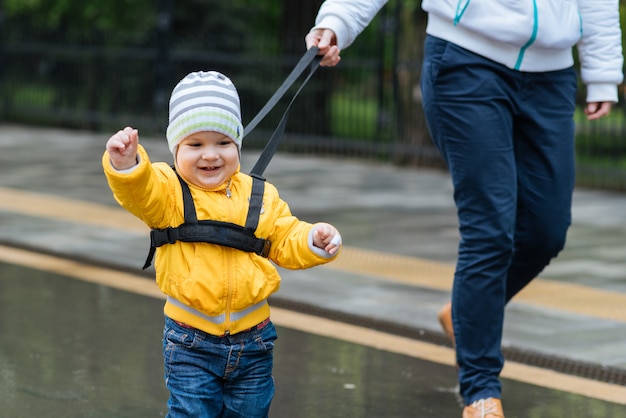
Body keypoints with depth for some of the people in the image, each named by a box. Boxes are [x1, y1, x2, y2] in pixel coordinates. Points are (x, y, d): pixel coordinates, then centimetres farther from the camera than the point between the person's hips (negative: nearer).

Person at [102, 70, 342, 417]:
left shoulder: (260, 197, 5)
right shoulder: (168, 191, -7)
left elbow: (286, 243, 10)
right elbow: (139, 193, -27)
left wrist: (314, 240, -11)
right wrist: (127, 164, -49)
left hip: (252, 342, 3)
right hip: (190, 343, -3)